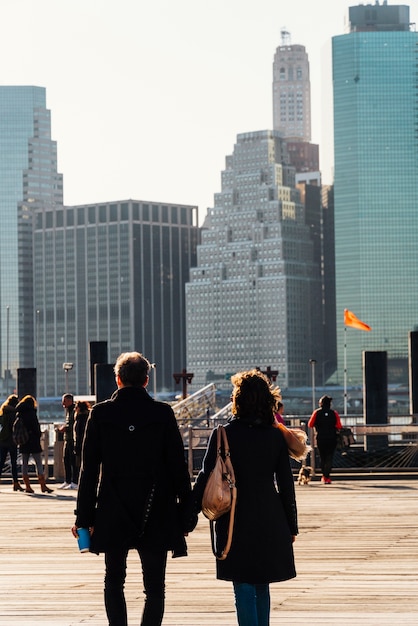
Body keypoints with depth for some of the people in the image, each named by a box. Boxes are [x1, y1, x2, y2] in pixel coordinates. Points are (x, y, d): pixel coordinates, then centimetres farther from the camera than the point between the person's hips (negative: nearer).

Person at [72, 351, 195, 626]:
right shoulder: (163, 413, -4)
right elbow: (179, 467, -3)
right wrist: (186, 512, 4)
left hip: (113, 515, 1)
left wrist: (84, 516, 3)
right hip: (156, 516, -1)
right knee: (155, 587, 5)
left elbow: (89, 469, -2)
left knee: (114, 581, 15)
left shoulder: (101, 413, -3)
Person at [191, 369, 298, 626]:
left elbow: (206, 478, -8)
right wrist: (291, 526, 11)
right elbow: (286, 484, 3)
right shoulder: (277, 436, 0)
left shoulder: (224, 435, -9)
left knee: (244, 588, -1)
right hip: (270, 520, 3)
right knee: (262, 587, 17)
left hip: (236, 519, -3)